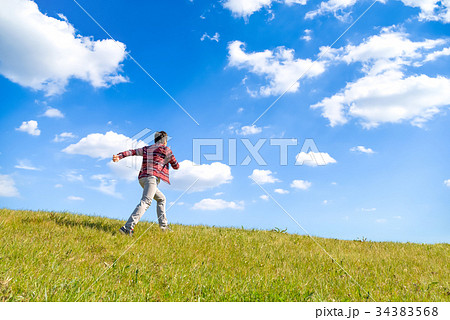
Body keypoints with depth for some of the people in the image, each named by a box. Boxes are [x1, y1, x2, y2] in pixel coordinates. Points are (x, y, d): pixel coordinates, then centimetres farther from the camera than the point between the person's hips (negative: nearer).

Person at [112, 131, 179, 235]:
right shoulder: (165, 149, 9)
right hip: (152, 177, -8)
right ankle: (127, 228, -35)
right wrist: (171, 161, 35)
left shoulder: (146, 149, 24)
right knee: (145, 202, -21)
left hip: (142, 178, 8)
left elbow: (132, 151, 11)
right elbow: (176, 166, 13)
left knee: (161, 199, 23)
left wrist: (119, 156, 1)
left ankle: (163, 225, 19)